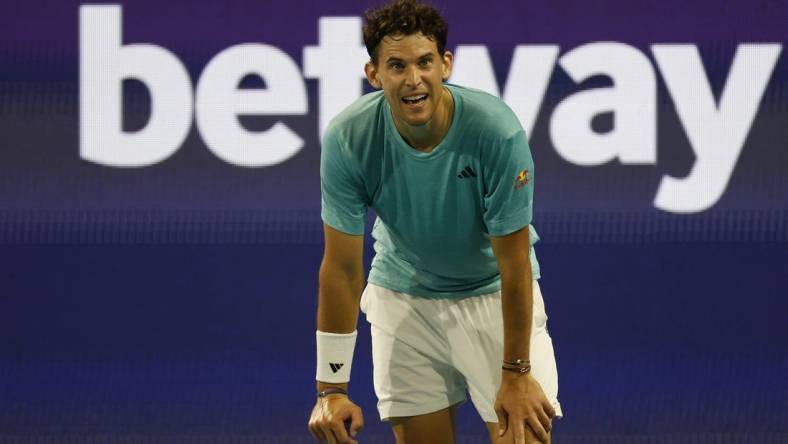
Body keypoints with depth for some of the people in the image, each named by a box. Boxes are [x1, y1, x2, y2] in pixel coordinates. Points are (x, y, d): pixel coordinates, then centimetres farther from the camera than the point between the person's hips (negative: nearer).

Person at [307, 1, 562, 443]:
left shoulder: (496, 130, -28)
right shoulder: (347, 140, -22)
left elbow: (514, 264, -21)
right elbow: (342, 268, -15)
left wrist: (516, 374, -17)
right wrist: (332, 388, -16)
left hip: (494, 293, -1)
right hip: (403, 297, 2)